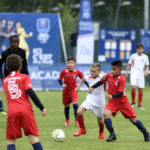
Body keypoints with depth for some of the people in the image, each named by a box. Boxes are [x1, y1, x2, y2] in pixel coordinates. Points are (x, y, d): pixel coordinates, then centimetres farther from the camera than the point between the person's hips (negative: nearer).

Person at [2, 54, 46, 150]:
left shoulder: (5, 81, 21)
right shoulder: (24, 77, 9)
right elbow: (30, 92, -5)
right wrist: (42, 108, -5)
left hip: (12, 112, 2)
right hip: (26, 110, -2)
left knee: (10, 140, 5)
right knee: (34, 138, 0)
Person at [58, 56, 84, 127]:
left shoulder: (77, 72, -9)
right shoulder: (64, 71, -11)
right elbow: (59, 79, -2)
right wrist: (62, 84, -22)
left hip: (74, 90, -1)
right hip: (66, 91, 1)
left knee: (75, 104, -19)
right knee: (66, 106, 14)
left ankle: (77, 120, -9)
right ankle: (67, 120, 37)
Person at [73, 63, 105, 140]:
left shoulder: (101, 77, -16)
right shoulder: (89, 78, -2)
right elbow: (83, 78, 20)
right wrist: (79, 87, 25)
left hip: (99, 102, -3)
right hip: (90, 100, 3)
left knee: (99, 120, 9)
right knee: (79, 112, -18)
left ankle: (101, 133, 42)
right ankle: (82, 129, 4)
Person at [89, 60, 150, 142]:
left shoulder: (122, 79, -20)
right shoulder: (108, 75, -5)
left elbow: (120, 94, -25)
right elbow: (100, 82, 12)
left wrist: (112, 96, -41)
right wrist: (92, 87, -1)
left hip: (122, 101, -4)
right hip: (112, 102, 4)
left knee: (133, 118, 3)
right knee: (106, 114, -24)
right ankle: (112, 135, -16)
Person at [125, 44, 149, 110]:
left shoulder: (145, 57, 6)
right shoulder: (133, 56, 2)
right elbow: (129, 64, 8)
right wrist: (126, 73, 5)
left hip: (141, 75, 3)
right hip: (134, 74, -2)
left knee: (140, 89, 4)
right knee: (133, 87, -21)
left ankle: (139, 105, 15)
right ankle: (133, 102, -2)